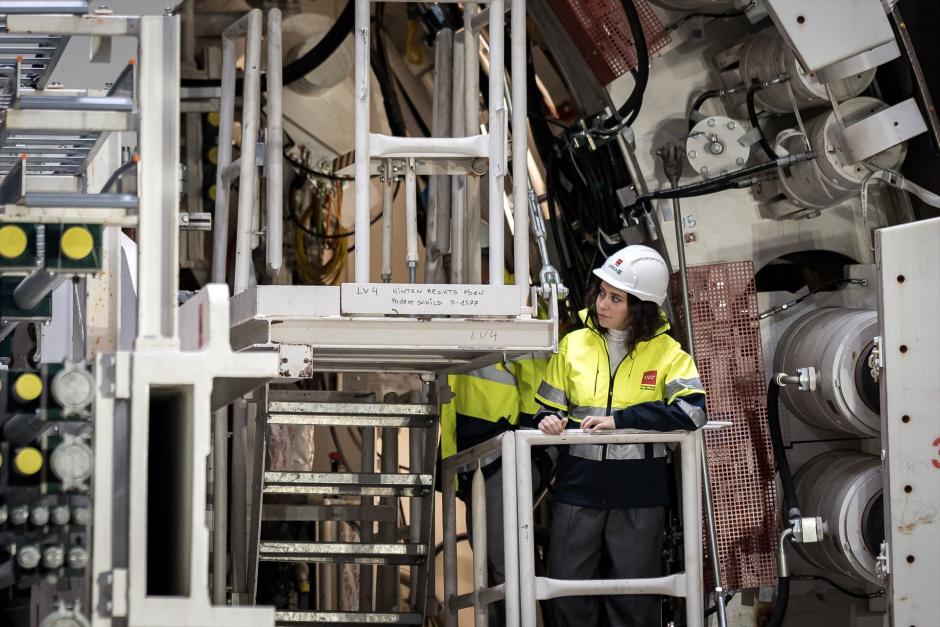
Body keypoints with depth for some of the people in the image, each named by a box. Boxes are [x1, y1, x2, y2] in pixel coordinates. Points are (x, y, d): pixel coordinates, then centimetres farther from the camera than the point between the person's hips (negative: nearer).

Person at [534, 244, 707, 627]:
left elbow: (691, 410, -15)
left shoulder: (666, 352, -1)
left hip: (638, 494, -2)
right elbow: (550, 406, 12)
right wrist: (550, 422, -12)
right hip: (578, 488, 2)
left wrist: (620, 419, -20)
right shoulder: (574, 345, 5)